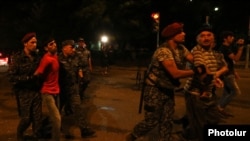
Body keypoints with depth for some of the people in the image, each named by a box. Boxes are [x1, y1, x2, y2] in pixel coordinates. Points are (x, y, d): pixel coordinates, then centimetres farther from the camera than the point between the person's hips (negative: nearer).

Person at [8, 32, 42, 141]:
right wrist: (29, 77, -19)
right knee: (26, 118, 5)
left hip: (36, 91, 3)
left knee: (37, 117, 6)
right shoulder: (17, 58, -8)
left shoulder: (37, 57, 3)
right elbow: (12, 77, -12)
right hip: (24, 92, -3)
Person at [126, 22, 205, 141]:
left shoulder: (181, 48, 2)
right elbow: (175, 73, -29)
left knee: (167, 121, 10)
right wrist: (197, 71, -24)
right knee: (151, 121, 1)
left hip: (168, 90, 8)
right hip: (155, 90, -8)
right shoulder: (163, 51, -24)